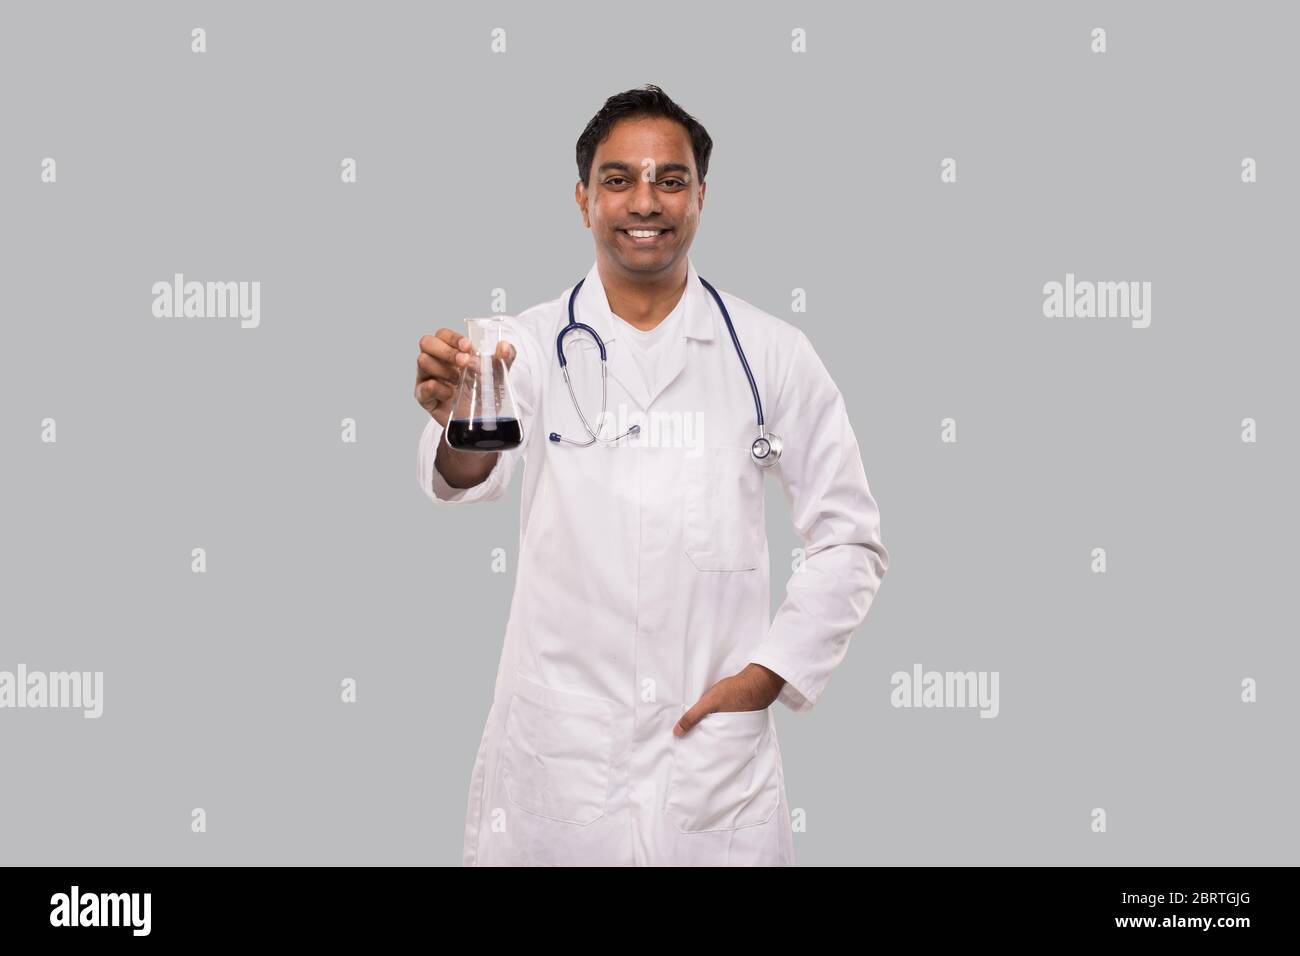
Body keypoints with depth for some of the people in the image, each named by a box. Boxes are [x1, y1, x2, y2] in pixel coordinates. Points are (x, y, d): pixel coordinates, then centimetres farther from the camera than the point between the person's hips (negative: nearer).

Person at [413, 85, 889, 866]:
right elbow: (463, 478, -20)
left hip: (715, 753, 1)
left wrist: (769, 674, -5)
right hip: (555, 760, 0)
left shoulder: (771, 354, 2)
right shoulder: (530, 346, 0)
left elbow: (850, 540, 6)